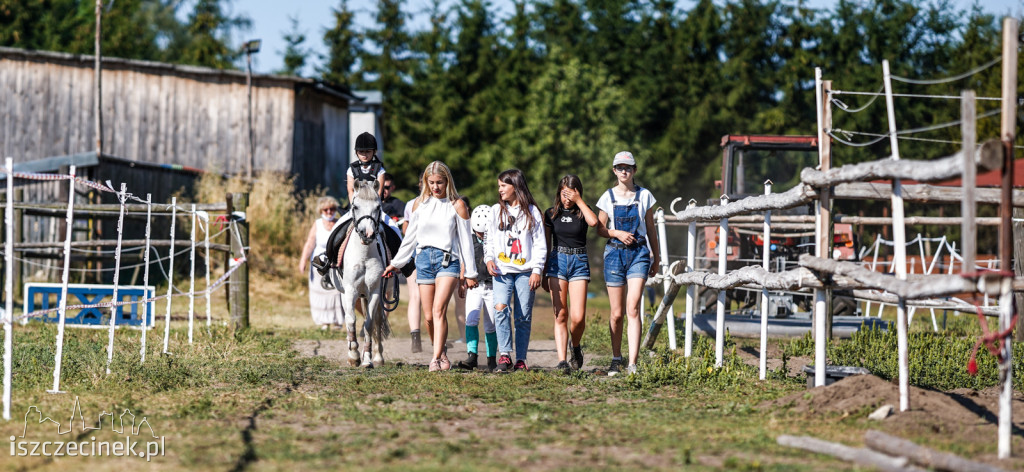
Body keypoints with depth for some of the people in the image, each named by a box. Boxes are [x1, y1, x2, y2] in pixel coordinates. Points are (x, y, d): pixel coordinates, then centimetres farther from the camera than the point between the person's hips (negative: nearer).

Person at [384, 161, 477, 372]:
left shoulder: (457, 205, 1)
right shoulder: (420, 203, 11)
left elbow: (465, 240, 4)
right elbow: (410, 237, 20)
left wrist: (470, 273, 4)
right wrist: (396, 263, 22)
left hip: (448, 260, -4)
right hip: (424, 258, 4)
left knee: (439, 309, -20)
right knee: (429, 316, 3)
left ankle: (436, 359, -24)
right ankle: (442, 352, 21)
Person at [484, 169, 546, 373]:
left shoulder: (531, 211, 6)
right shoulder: (496, 211, 13)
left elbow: (540, 244, 5)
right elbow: (489, 239, 16)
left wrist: (537, 270, -4)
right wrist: (489, 259, -2)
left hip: (525, 271, -1)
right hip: (502, 271, 1)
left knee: (524, 316, 0)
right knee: (501, 308, -20)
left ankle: (521, 359, 6)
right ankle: (504, 356, -21)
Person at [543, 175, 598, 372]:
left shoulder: (582, 212, 6)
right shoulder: (551, 213, 9)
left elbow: (593, 221, -19)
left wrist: (579, 201, -11)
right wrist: (543, 273, 12)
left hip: (579, 262, -1)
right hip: (557, 261, 1)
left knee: (578, 317, -10)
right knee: (560, 315, -7)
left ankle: (576, 347, 20)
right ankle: (561, 360, -9)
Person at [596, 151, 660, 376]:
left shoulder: (644, 195, 5)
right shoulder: (608, 197, 6)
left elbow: (651, 229, 11)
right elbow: (600, 229, 7)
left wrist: (656, 258, 12)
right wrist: (618, 233, -12)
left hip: (639, 253, -1)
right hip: (615, 253, 1)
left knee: (633, 308, -15)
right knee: (617, 313, 4)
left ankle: (632, 364, -19)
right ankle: (616, 359, 21)